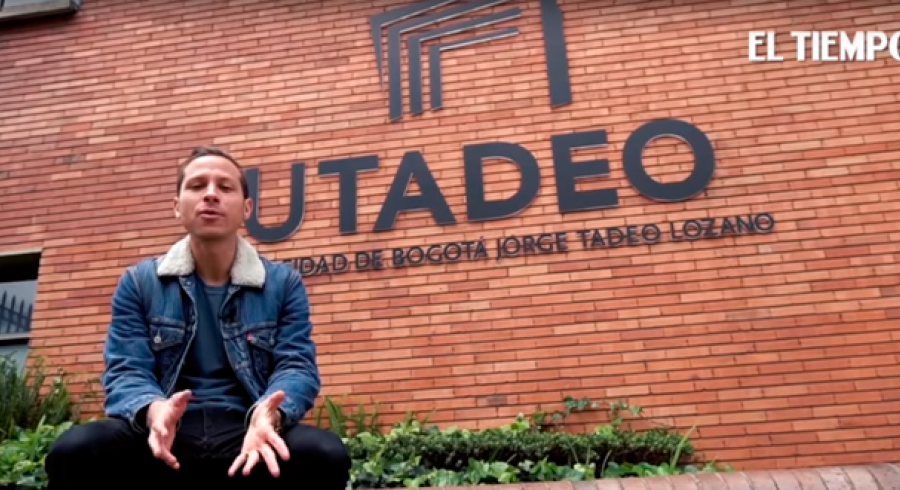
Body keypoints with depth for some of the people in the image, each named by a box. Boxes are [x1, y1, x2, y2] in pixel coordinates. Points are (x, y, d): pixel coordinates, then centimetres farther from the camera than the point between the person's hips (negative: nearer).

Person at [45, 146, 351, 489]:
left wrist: (268, 416, -24)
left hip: (247, 435, 0)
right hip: (165, 437, 1)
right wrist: (153, 411, -24)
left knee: (325, 454, -32)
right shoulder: (138, 282, 11)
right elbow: (125, 372, 2)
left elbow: (297, 366, 1)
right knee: (75, 450, -31)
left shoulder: (284, 283, 9)